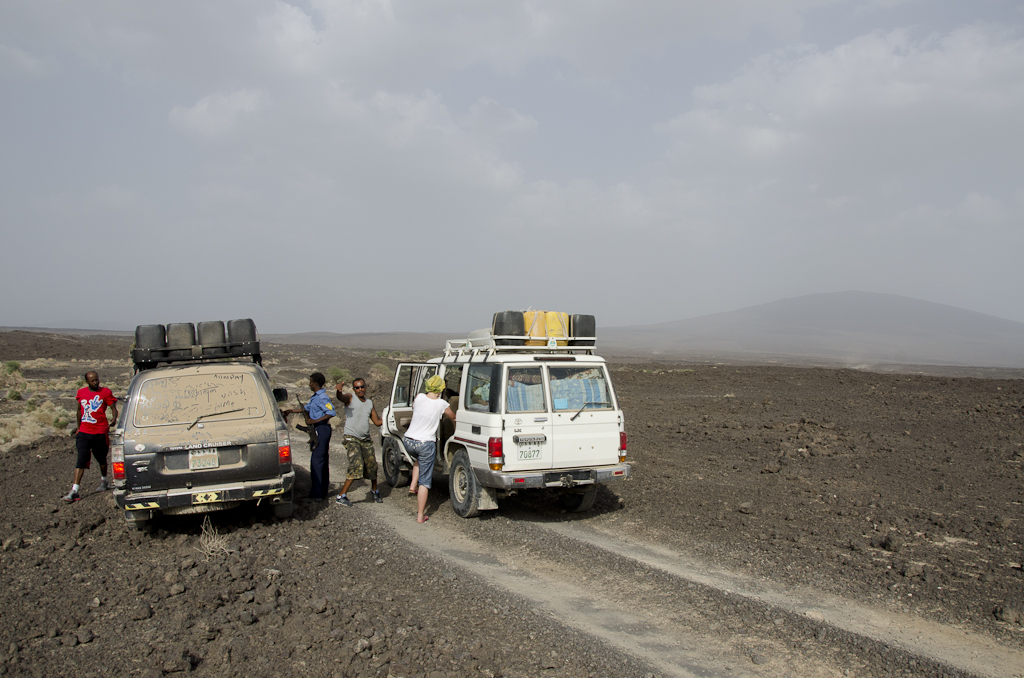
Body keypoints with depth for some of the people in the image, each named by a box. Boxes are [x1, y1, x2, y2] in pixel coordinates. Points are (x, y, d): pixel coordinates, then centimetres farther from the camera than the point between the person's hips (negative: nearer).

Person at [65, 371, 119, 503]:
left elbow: (113, 408, -4)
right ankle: (75, 491, -10)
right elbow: (80, 409, 21)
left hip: (100, 433, -1)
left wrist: (114, 420, -24)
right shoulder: (81, 392, 7)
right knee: (81, 460, -8)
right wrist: (78, 426, 27)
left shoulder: (105, 392, -2)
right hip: (84, 433, 2)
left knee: (101, 459, 14)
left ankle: (104, 482, 37)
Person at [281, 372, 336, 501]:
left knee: (316, 460, -9)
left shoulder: (322, 397, -15)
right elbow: (306, 408, 28)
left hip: (322, 429, -10)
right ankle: (323, 490, 21)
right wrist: (289, 411, 31)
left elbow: (331, 412, -25)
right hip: (319, 429, 10)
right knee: (323, 459, 13)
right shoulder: (316, 396, 16)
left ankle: (316, 493, -8)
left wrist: (315, 421, -23)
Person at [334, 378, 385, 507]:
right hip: (351, 438, -5)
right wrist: (339, 390, -49)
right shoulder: (350, 398, -2)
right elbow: (340, 397, -27)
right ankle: (341, 496, -11)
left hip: (366, 440, 5)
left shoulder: (370, 403, 14)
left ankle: (374, 491, 33)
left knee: (372, 466, 8)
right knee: (356, 466, -18)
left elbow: (377, 422, 18)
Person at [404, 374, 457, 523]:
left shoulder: (419, 398, -2)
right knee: (424, 481, 6)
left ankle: (413, 485, 24)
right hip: (426, 444, -4)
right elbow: (453, 418, 10)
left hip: (408, 442, 4)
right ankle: (420, 515, 8)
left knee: (419, 458, 38)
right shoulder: (441, 404, -8)